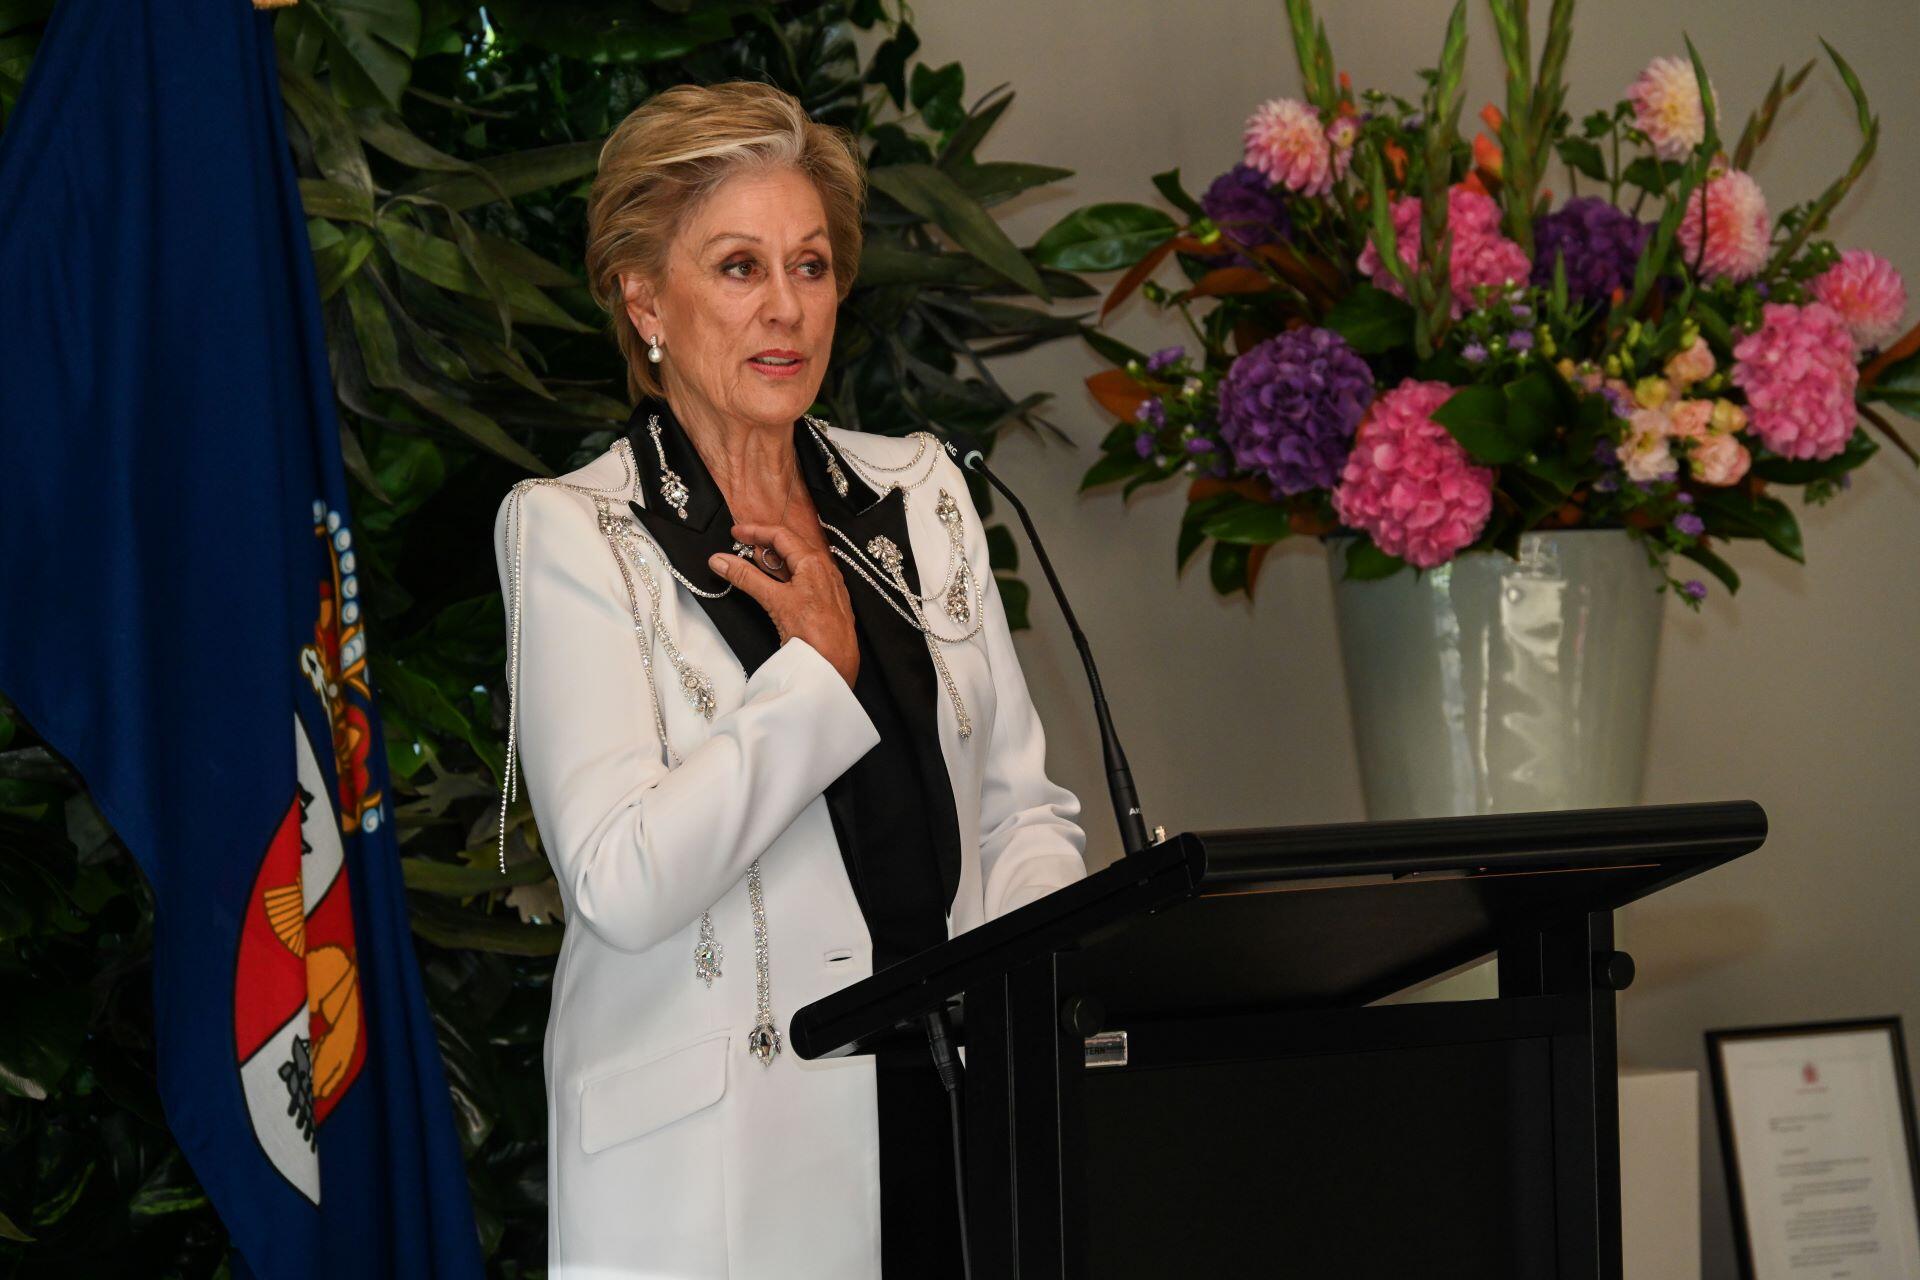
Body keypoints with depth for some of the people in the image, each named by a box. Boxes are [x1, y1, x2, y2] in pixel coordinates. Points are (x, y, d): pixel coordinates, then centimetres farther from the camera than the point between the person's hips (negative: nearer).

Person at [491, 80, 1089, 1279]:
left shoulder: (918, 490, 11)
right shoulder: (573, 530, -4)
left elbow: (1024, 808, 13)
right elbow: (623, 885, -15)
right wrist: (823, 664, -10)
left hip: (959, 1110, 4)